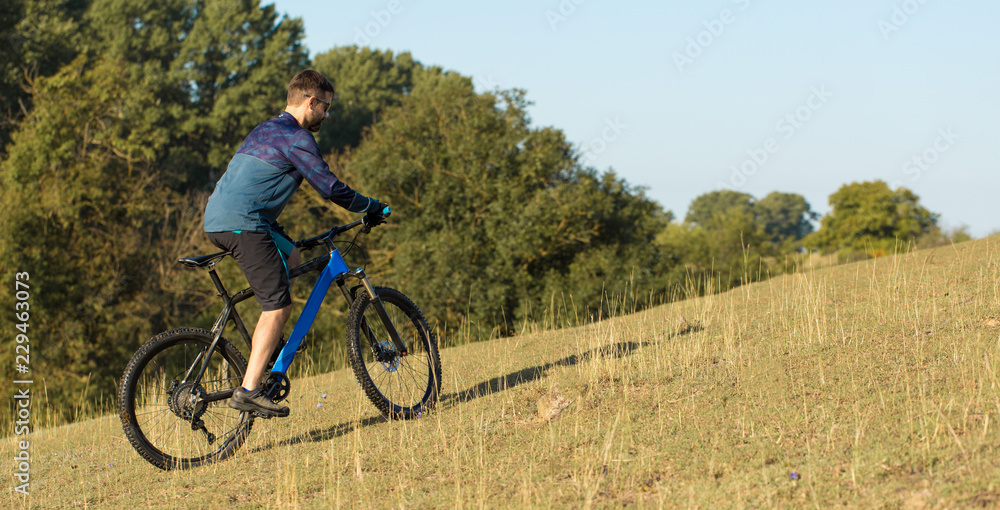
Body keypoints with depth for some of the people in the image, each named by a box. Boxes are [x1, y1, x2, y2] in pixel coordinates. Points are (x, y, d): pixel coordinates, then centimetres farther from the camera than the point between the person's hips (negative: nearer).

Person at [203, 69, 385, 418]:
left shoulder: (265, 131, 25)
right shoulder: (296, 137, -6)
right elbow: (330, 188, -8)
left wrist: (277, 233, 44)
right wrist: (372, 207, 6)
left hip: (217, 220, 10)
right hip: (242, 223, -10)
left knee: (291, 259, 25)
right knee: (278, 306, -9)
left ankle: (265, 345, 19)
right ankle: (248, 391, -16)